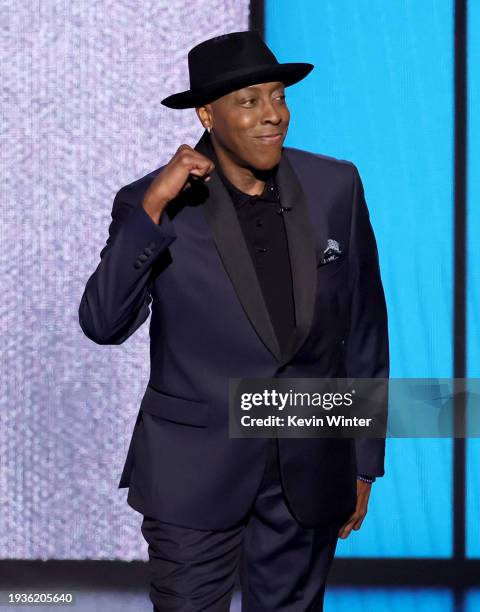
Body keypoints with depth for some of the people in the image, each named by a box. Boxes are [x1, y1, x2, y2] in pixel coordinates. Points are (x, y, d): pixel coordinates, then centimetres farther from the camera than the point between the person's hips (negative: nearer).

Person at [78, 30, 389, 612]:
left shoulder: (335, 188, -1)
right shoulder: (152, 203, -8)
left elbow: (363, 326, 5)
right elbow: (103, 323, -17)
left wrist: (364, 460, 7)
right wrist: (152, 208, -26)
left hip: (309, 471, 3)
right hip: (196, 472, -2)